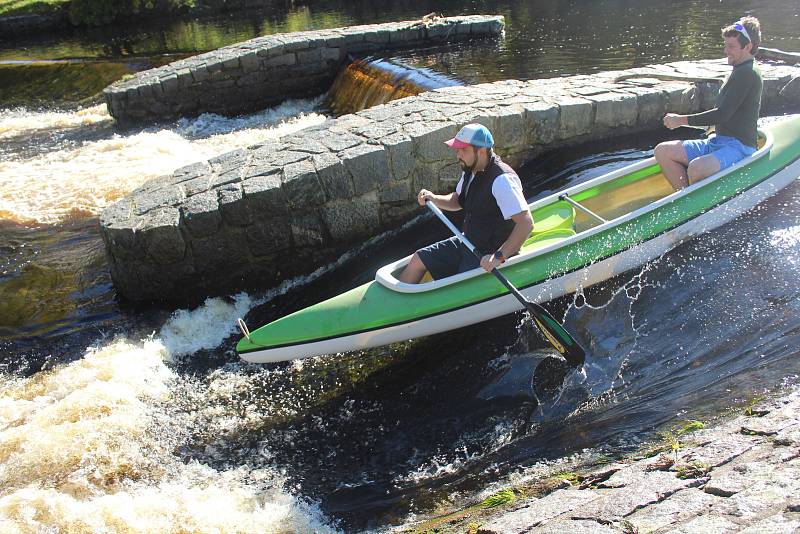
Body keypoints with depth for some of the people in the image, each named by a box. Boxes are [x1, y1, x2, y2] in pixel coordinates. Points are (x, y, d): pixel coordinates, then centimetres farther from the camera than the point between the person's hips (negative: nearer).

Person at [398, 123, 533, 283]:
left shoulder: (502, 180, -27)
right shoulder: (471, 170, 1)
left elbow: (526, 223, -32)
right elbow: (457, 201, 19)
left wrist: (499, 257, -36)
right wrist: (433, 198, -1)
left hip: (488, 256, -9)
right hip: (468, 243, 9)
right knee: (418, 259, 7)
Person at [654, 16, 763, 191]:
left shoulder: (748, 73, -13)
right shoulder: (739, 71, 18)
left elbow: (722, 114, -20)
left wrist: (682, 120, -14)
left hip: (739, 147, -10)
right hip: (718, 141, 10)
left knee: (696, 169, -38)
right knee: (663, 151, -2)